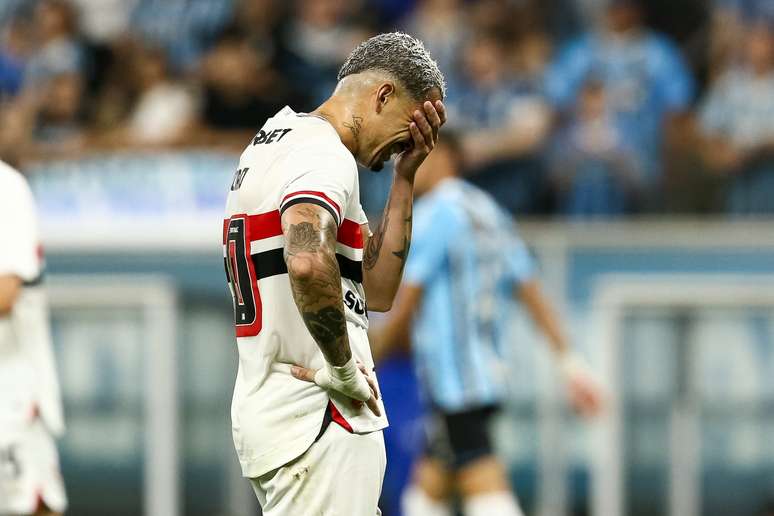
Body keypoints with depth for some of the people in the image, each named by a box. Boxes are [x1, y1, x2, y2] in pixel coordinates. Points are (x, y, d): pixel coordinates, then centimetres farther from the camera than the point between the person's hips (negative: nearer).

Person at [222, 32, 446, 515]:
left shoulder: (274, 144, 19)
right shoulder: (325, 154, -12)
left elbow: (376, 291, 20)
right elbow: (308, 261, -34)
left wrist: (405, 176, 15)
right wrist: (343, 367, -20)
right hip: (317, 420, -10)